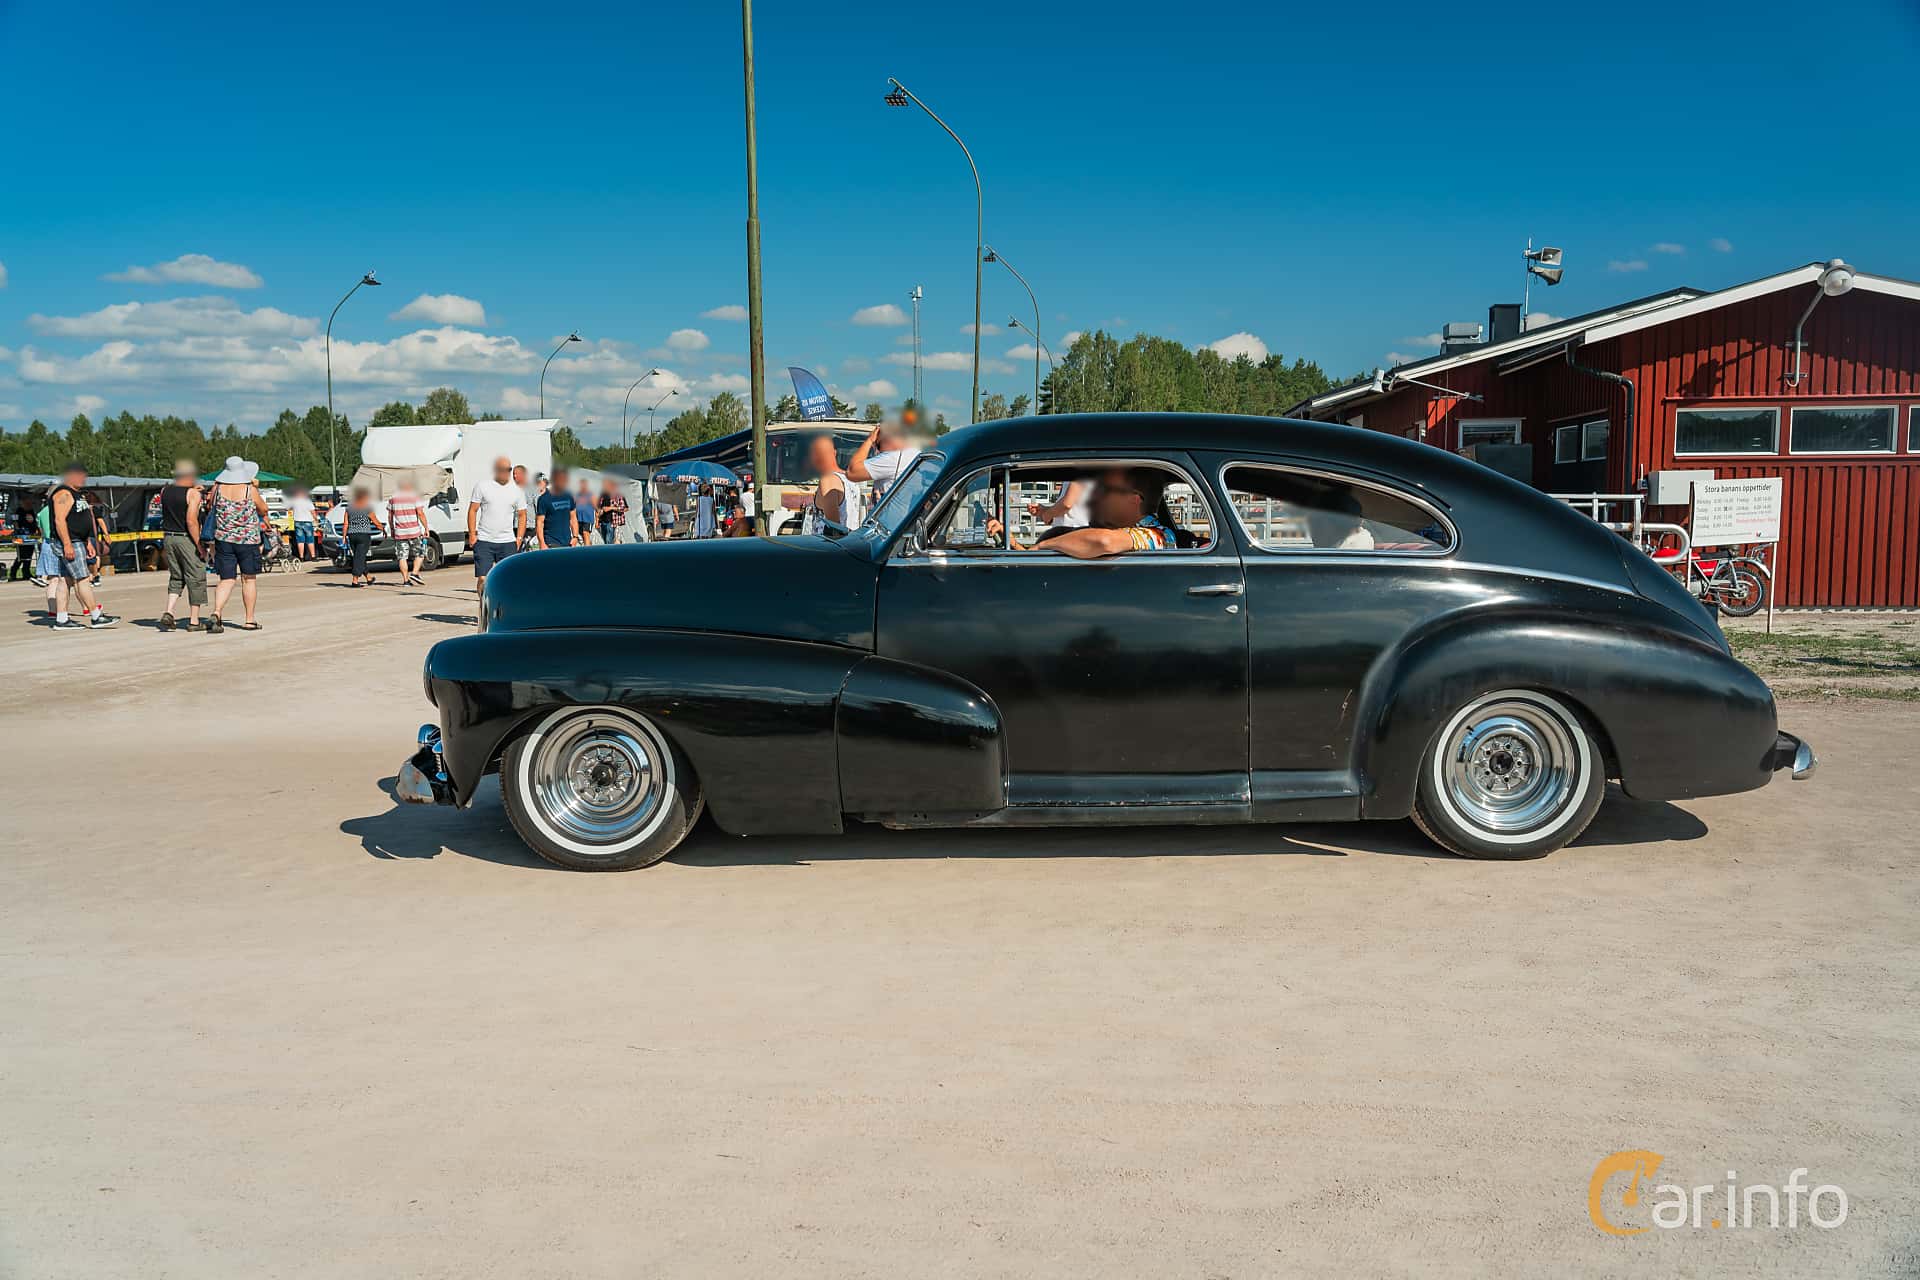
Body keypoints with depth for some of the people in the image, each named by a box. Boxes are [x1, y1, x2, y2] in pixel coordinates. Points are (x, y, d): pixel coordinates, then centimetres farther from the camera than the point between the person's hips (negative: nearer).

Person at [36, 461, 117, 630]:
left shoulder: (74, 493, 20)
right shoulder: (63, 494, -13)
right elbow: (59, 520, -21)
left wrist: (87, 542, 25)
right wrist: (67, 545, -25)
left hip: (75, 542, 10)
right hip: (69, 543, -10)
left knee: (65, 581, 8)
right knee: (83, 579, -9)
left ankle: (61, 619, 9)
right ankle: (96, 617, -8)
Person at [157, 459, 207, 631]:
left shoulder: (165, 492, 6)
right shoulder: (193, 494, -12)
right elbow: (191, 521, -20)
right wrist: (199, 544, -16)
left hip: (168, 538, 6)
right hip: (187, 540, -6)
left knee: (176, 578, 16)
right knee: (195, 579, 4)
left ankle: (168, 613, 0)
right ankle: (194, 620, 6)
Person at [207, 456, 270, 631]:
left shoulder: (218, 488, -2)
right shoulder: (250, 490, -11)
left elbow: (213, 506, 16)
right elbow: (263, 511, 4)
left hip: (223, 539, 3)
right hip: (248, 540, -3)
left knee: (226, 581, 7)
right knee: (249, 580, 9)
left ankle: (216, 613, -16)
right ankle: (249, 621, 13)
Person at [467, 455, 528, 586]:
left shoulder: (518, 490, 7)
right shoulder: (482, 486, 2)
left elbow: (522, 515, 12)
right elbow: (472, 510, 4)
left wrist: (519, 538, 2)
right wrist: (472, 534, -4)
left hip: (508, 542, 2)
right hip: (484, 541, -2)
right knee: (482, 578, -7)